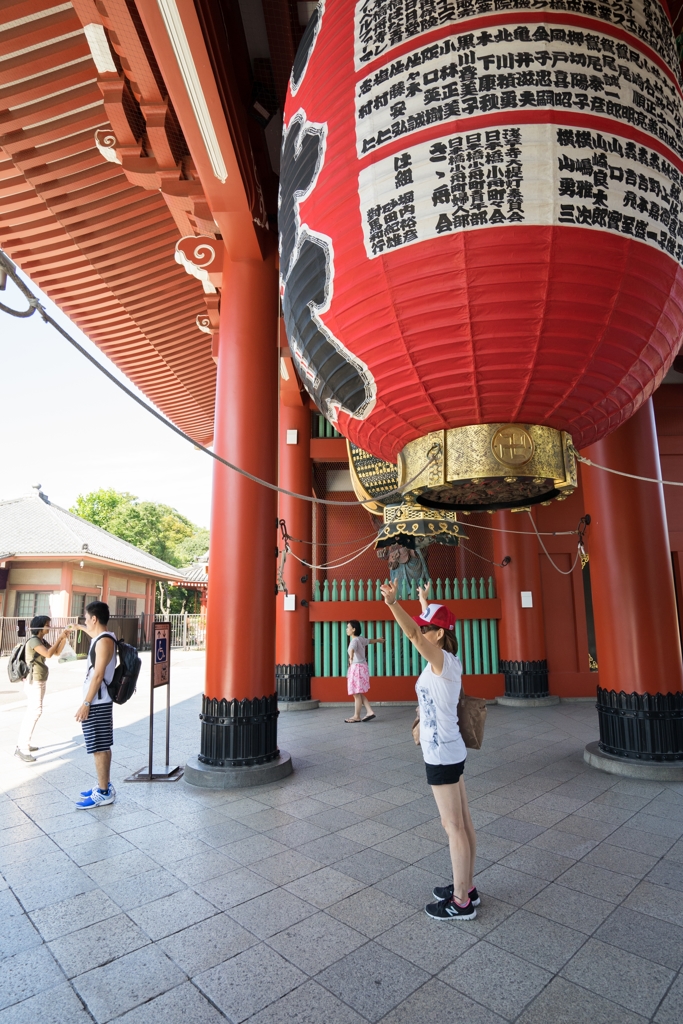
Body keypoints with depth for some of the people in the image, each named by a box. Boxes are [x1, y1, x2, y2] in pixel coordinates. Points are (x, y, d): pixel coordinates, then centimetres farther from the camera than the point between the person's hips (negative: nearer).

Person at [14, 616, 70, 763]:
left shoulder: (42, 641, 9)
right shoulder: (33, 640, -18)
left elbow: (57, 652, 10)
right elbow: (48, 654, -31)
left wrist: (64, 638, -1)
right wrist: (59, 637, -24)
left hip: (40, 681, 10)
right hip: (34, 682, -10)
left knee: (31, 712, 14)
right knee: (35, 711, -14)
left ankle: (23, 744, 22)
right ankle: (22, 749, -14)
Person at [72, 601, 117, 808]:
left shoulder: (104, 641, -20)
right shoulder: (101, 637, 10)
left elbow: (98, 675, -23)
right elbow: (93, 632, 38)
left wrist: (86, 703, -20)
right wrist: (80, 628, 56)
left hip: (97, 703, -10)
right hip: (98, 702, 10)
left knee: (100, 748, -2)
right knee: (102, 747, 16)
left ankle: (104, 793, 6)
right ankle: (104, 785, 26)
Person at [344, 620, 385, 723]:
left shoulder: (354, 640, -17)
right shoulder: (361, 639, 10)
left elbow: (352, 649, -40)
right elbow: (370, 641, 31)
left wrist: (351, 658, -60)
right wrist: (378, 640, 52)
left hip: (357, 667, -9)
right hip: (361, 667, 9)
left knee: (357, 694, -2)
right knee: (359, 693, 13)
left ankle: (356, 716, 5)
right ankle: (370, 712, 12)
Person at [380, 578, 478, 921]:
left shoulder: (443, 661, -22)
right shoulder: (446, 658, 3)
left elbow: (415, 636, -40)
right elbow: (423, 630, 21)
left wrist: (393, 604, -52)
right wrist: (424, 602, 31)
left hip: (441, 755, -9)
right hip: (450, 751, 9)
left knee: (453, 826, 4)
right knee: (462, 823, 18)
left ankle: (461, 902, 19)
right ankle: (466, 887, 33)